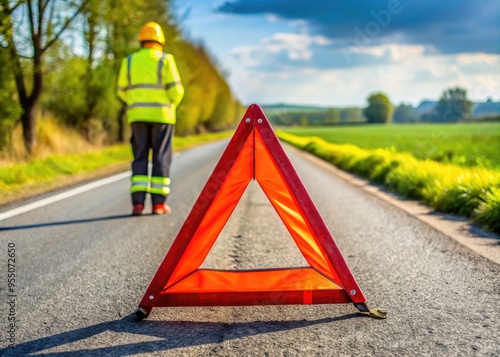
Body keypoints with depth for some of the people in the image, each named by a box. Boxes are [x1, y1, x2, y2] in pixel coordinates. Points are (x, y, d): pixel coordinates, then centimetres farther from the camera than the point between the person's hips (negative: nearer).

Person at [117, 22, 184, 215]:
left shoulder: (129, 61, 7)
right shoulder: (165, 60, -3)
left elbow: (122, 90, 11)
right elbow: (176, 90, -7)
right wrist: (171, 104, 13)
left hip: (137, 115, 3)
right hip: (161, 115, -3)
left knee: (140, 158, 6)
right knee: (161, 158, 3)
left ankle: (138, 202, -2)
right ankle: (158, 202, 1)